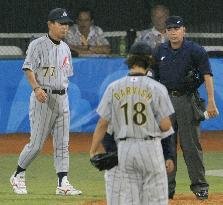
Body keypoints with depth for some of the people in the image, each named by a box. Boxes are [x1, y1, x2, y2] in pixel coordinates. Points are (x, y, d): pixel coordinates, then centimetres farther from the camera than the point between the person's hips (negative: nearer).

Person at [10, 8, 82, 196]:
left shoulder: (65, 48, 15)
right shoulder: (38, 45, -7)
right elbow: (29, 69, -15)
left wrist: (63, 93, 13)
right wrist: (36, 88, -28)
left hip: (62, 98, 7)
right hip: (43, 98, -7)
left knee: (62, 144, 2)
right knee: (37, 143, -5)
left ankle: (63, 184, 1)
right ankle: (18, 176, 13)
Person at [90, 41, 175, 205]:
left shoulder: (114, 88, 1)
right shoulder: (156, 88, -7)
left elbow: (102, 124, 1)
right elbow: (166, 126, -8)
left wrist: (93, 152, 8)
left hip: (125, 148, 3)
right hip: (150, 148, -3)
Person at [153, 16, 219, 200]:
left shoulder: (195, 50, -5)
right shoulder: (160, 52, 9)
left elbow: (207, 75, -10)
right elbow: (154, 79, 15)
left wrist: (211, 101, -19)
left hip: (187, 100, -4)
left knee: (191, 145, -4)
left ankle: (199, 185, 3)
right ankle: (167, 187, 10)